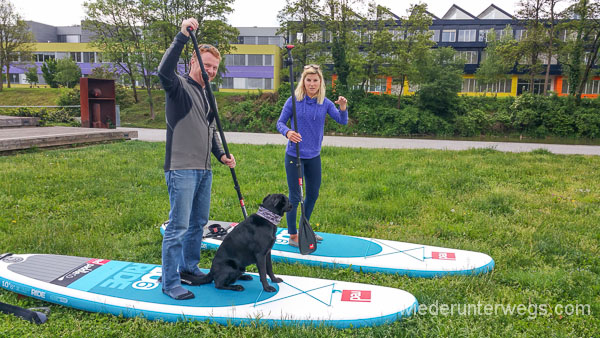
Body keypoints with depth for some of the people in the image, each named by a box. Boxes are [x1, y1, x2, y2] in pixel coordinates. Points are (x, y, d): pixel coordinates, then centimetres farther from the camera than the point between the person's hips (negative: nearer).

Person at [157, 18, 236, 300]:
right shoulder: (179, 87, -4)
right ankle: (170, 282, 7)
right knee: (178, 227, -5)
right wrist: (182, 37, -30)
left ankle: (189, 268, 32)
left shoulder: (208, 95, 19)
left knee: (198, 223, 16)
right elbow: (164, 71, -28)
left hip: (204, 170, 8)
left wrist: (221, 155, 9)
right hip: (181, 169, -8)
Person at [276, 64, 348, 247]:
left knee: (313, 194, 16)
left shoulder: (325, 103, 0)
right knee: (295, 196, 1)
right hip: (294, 156, -4)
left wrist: (343, 108, -30)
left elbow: (342, 121, -9)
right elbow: (280, 123, -3)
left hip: (314, 156, 4)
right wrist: (287, 132, -25)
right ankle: (293, 236, 16)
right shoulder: (293, 101, -7)